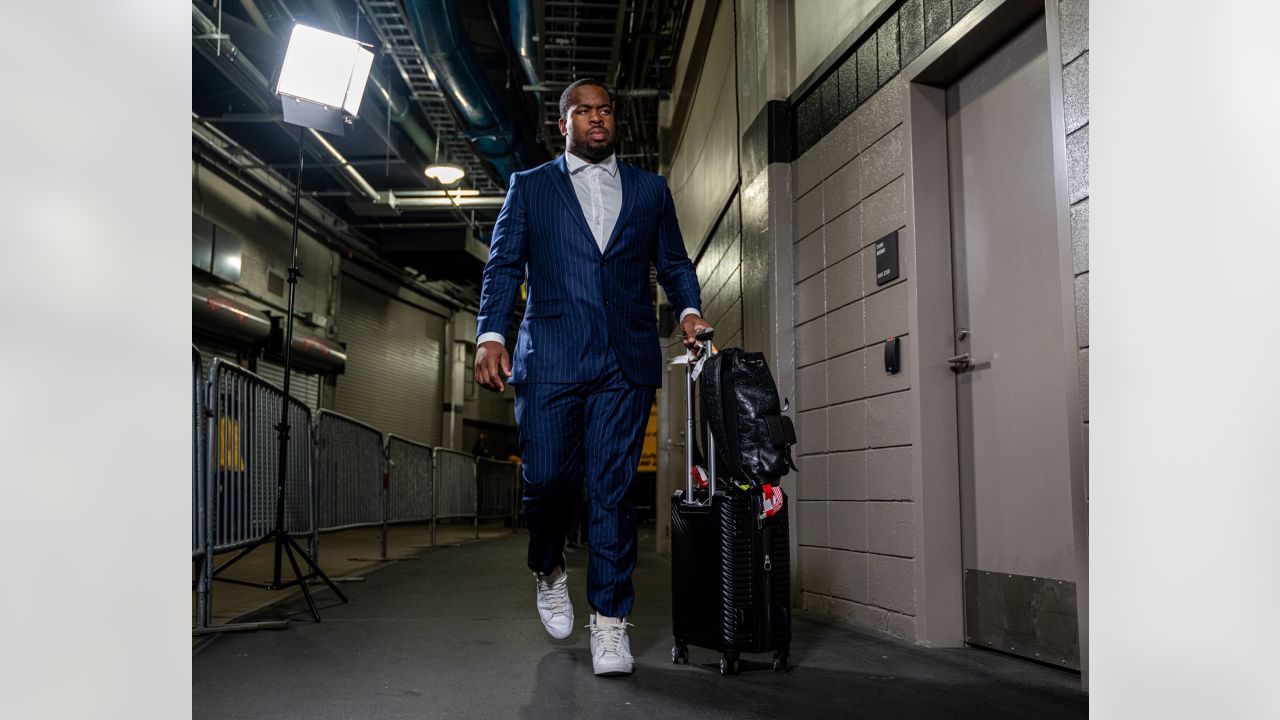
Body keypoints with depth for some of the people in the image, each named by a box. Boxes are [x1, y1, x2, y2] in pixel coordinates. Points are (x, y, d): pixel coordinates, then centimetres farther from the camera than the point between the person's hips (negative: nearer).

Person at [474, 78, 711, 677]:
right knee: (548, 478, -4)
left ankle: (610, 621, 5)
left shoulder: (650, 190, 19)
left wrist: (688, 310, -2)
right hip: (550, 356, 0)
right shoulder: (529, 186, 15)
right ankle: (548, 570, 28)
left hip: (627, 359, 1)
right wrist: (490, 334, -5)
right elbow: (504, 265, 9)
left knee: (612, 488, -2)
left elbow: (674, 264, 19)